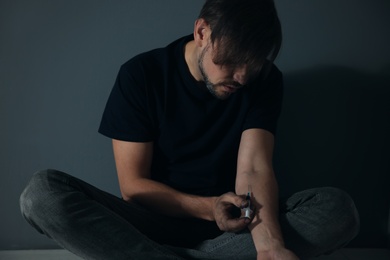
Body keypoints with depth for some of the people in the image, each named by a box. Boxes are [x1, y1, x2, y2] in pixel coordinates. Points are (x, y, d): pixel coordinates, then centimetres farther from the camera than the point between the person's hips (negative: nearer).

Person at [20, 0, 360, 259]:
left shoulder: (265, 81, -3)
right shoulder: (142, 75, -8)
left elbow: (254, 168, -15)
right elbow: (132, 184, -8)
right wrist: (206, 207, -24)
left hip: (233, 224, 2)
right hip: (157, 221, -1)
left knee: (339, 208, -24)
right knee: (42, 193, -25)